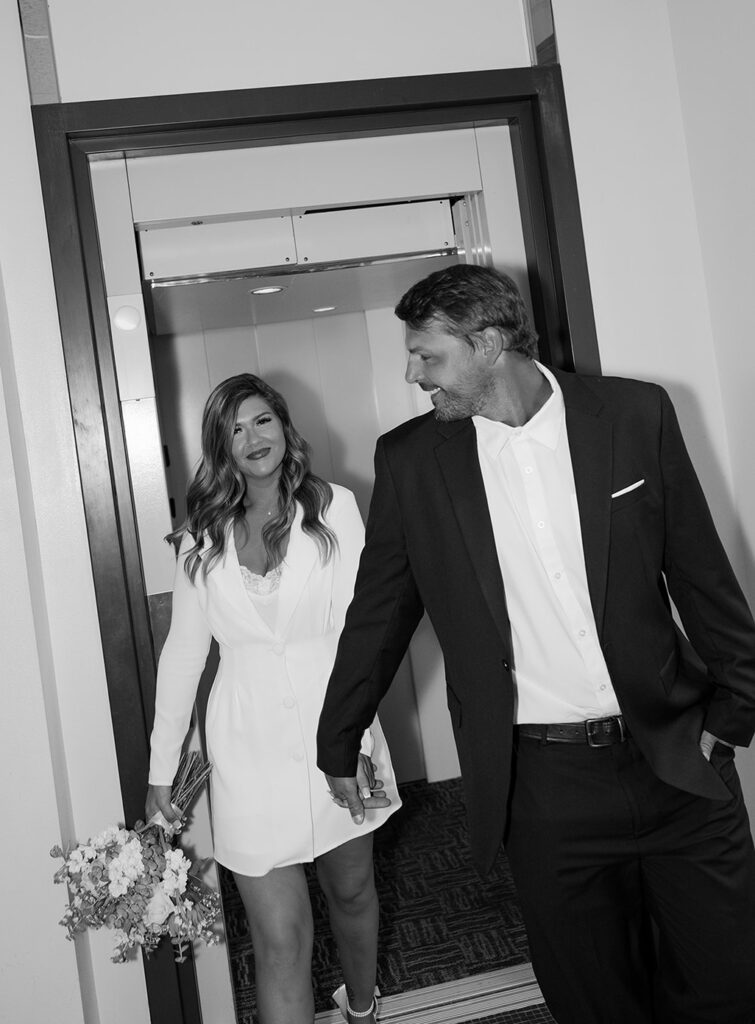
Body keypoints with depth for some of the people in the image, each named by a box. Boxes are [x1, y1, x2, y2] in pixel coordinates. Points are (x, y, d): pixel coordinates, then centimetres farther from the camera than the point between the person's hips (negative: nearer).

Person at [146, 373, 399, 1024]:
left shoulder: (334, 508, -3)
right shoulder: (202, 537, 3)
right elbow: (183, 652, 5)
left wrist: (354, 736, -17)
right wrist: (162, 769, 4)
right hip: (250, 746, 0)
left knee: (352, 891, 21)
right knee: (280, 939, -2)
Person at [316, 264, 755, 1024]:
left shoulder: (635, 414, -4)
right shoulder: (410, 458, -3)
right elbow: (376, 616, 6)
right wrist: (338, 747, 13)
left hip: (675, 761, 1)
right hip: (537, 784, 0)